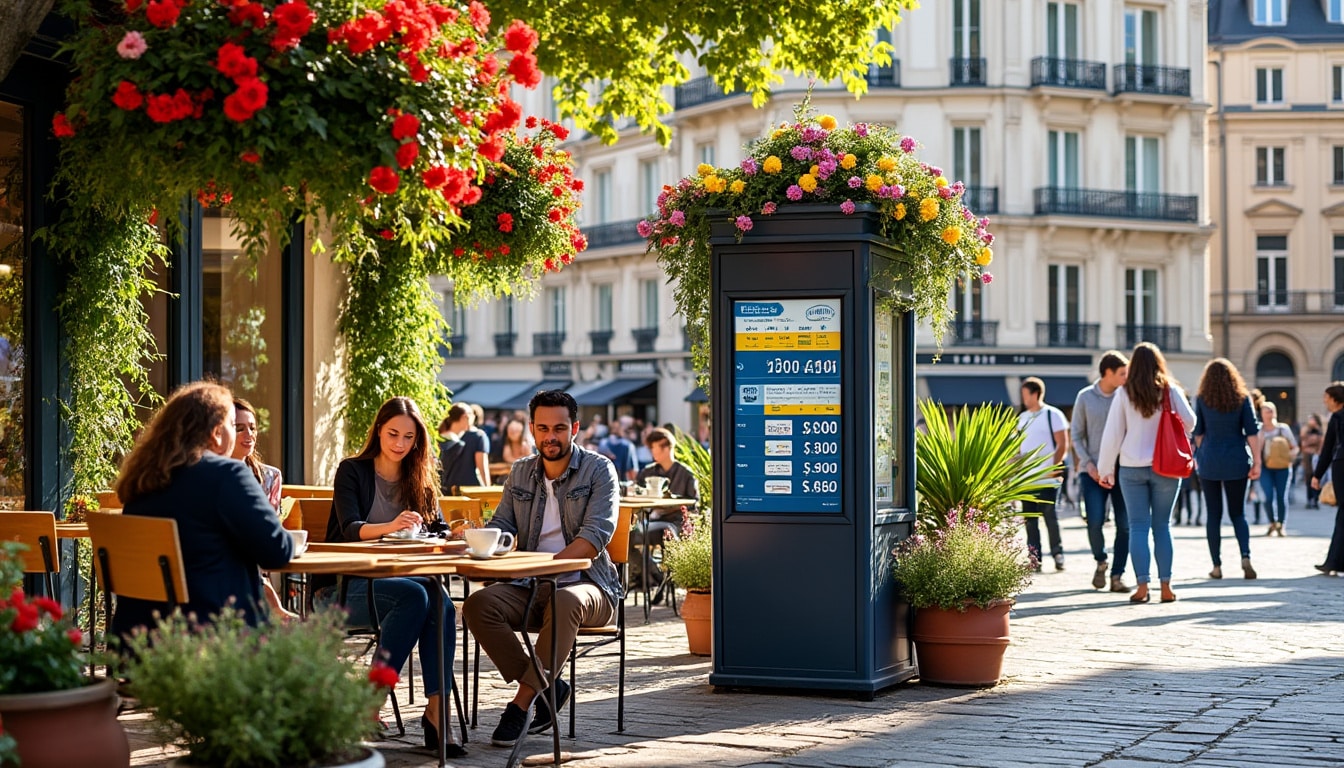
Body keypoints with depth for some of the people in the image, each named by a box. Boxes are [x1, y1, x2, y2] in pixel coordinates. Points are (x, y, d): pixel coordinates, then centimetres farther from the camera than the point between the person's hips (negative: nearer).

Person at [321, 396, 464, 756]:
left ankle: (435, 710, -34)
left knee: (442, 603, -30)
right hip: (344, 588, -4)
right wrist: (390, 526, -36)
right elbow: (350, 528, -16)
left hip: (395, 580, 4)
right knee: (415, 596, -33)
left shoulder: (420, 480, 14)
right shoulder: (352, 471, 0)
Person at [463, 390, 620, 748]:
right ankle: (547, 687, -13)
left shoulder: (599, 470, -2)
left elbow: (596, 534, -14)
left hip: (585, 584, -4)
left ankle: (523, 701, -27)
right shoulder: (520, 472, 14)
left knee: (565, 602, -40)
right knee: (478, 604, -25)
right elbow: (501, 527, 11)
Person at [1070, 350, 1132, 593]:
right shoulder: (1085, 397, 3)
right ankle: (1100, 562, 17)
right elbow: (1077, 436, 6)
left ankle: (1117, 575, 6)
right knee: (1095, 522, -10)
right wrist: (1088, 463, -7)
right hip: (1093, 471, -1)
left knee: (1125, 524, -4)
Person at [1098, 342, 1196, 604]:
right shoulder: (1170, 390, -3)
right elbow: (1190, 423, -3)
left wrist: (1107, 469, 7)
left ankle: (1142, 585, -4)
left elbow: (1112, 434, -1)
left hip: (1132, 468, 0)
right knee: (1162, 526, 8)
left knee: (1138, 526, 3)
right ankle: (1166, 585, 5)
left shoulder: (1123, 394, -3)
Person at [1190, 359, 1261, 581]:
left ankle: (1217, 566, 6)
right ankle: (1245, 556, -12)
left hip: (1209, 462, -1)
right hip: (1237, 462, 1)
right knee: (1238, 513, 9)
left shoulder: (1202, 400, -2)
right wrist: (1256, 461, -3)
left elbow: (1198, 432, 5)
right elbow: (1252, 432, -4)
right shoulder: (1242, 398, 0)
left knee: (1214, 514, 7)